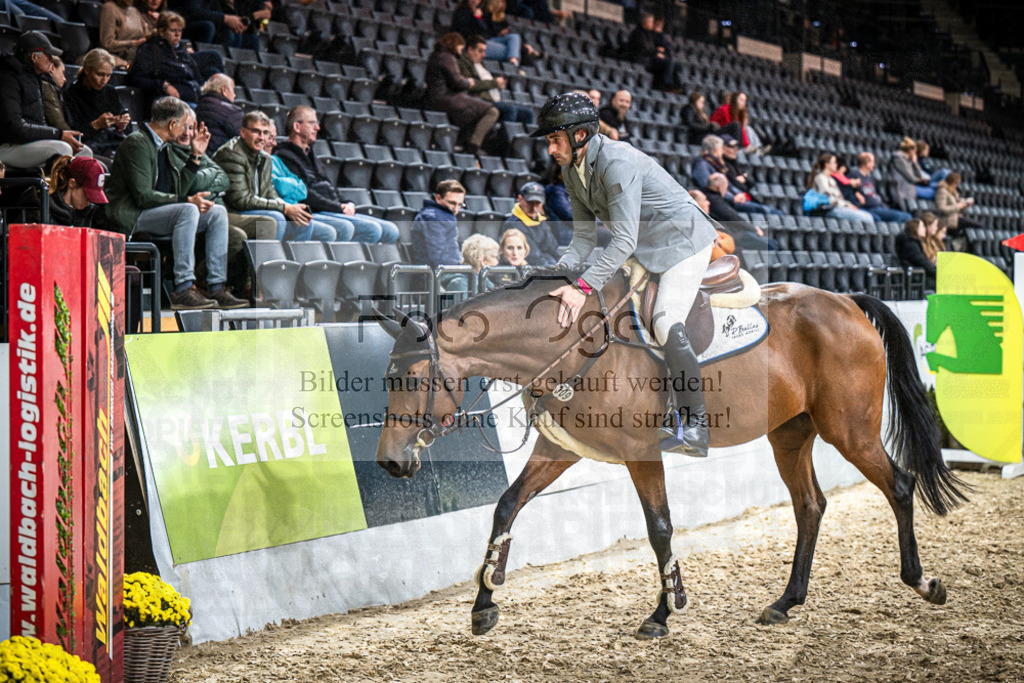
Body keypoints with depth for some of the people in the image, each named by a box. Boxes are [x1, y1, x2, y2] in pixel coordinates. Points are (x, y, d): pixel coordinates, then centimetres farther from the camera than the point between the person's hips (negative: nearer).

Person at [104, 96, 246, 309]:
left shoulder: (163, 146, 17)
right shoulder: (137, 144, -13)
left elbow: (178, 190, 20)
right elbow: (143, 196, -21)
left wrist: (195, 157, 14)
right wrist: (188, 201, -21)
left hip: (159, 213, 10)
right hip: (132, 216, -10)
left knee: (217, 212, -1)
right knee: (188, 211, -33)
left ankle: (216, 288, -7)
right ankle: (183, 290, -35)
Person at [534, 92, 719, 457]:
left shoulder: (616, 162, -29)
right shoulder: (571, 170, -1)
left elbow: (624, 240, -34)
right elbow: (584, 235, 2)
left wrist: (583, 286, -38)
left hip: (683, 240, -10)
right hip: (644, 245, 10)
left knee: (666, 322, -22)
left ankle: (695, 428, -20)